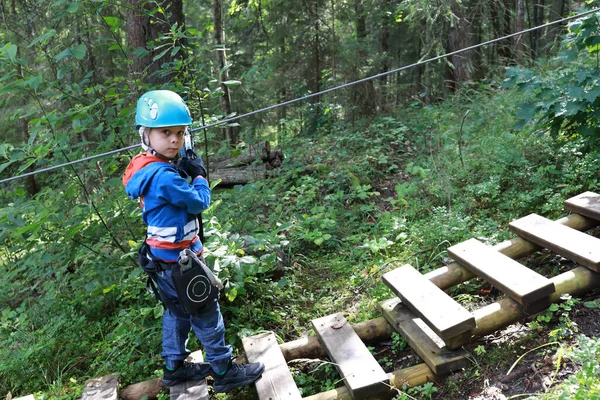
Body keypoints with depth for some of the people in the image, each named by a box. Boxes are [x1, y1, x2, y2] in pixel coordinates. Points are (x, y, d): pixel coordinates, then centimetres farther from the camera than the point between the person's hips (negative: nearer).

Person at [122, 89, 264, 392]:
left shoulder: (147, 168, 2)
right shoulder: (163, 176, -28)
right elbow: (199, 203, -18)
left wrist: (185, 171, -3)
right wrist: (199, 176, -2)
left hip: (164, 257, 9)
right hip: (178, 259, -9)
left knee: (178, 311, 23)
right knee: (207, 316, 5)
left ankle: (174, 367, 36)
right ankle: (224, 373, 19)